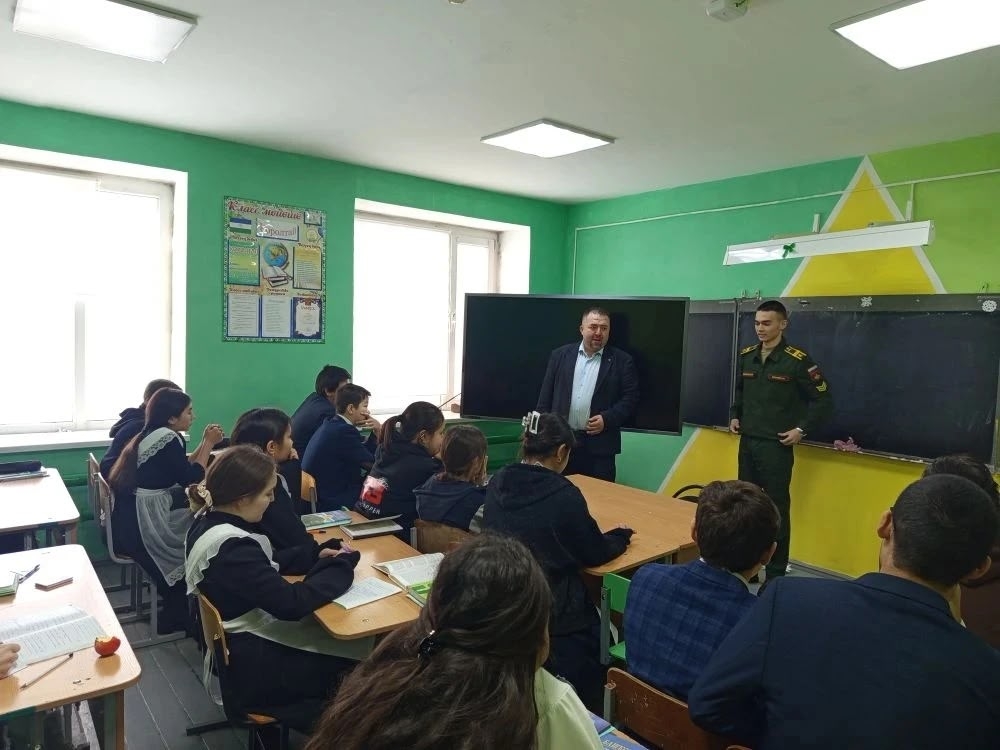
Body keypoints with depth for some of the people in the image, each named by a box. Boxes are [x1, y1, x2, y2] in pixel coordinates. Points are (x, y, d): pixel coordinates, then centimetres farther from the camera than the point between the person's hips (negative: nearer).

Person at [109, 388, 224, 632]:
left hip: (134, 520, 9)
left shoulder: (153, 434, 12)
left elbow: (180, 471, 16)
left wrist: (205, 443, 11)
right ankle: (177, 619, 21)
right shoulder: (167, 438, -17)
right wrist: (209, 443, -6)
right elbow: (191, 478, -14)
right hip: (142, 527, -9)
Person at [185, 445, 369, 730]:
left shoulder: (207, 521, -1)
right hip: (253, 668, -9)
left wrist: (317, 556, -2)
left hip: (234, 646, 9)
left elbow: (265, 566, 10)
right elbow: (291, 603, -34)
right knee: (362, 656, 2)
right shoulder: (232, 547, -31)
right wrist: (341, 565, -18)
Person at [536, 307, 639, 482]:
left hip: (599, 446, -2)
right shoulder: (560, 355, 8)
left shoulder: (622, 361, 2)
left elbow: (631, 398, 0)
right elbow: (546, 395, 9)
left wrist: (607, 419, -13)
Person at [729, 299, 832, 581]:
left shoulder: (797, 360, -11)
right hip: (747, 442, 6)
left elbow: (823, 401, -6)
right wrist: (734, 416, 10)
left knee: (777, 508, 1)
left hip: (777, 445, -6)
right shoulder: (746, 356, 6)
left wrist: (802, 429, -12)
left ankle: (776, 573, 12)